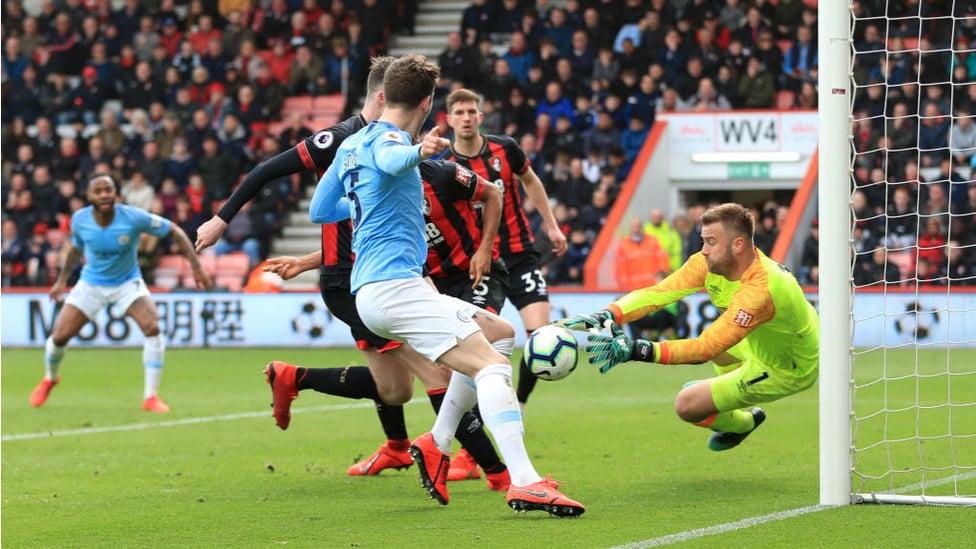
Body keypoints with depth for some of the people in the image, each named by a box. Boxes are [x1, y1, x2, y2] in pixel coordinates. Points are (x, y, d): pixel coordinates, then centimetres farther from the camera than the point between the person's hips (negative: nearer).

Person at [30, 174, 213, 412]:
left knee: (152, 327, -25)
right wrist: (62, 280, 13)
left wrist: (196, 266, -18)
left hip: (127, 283, -2)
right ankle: (50, 379, 32)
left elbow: (174, 231, -14)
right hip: (91, 283, 2)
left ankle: (151, 397, -15)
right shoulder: (80, 220, -17)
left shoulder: (133, 217, -25)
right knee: (60, 336, -4)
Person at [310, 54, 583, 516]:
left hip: (370, 290, 10)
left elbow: (319, 210, 30)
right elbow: (389, 160, -34)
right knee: (493, 365, -20)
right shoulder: (388, 138, -7)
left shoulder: (350, 146, 20)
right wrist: (419, 152, -56)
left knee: (497, 331, 21)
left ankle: (437, 444, 12)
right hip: (394, 284, -10)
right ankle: (523, 482, -37)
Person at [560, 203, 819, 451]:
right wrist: (606, 316, -36)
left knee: (687, 405, -9)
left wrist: (638, 350, -49)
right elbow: (657, 293, -20)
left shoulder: (758, 291, -39)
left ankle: (743, 423, 23)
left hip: (788, 369, -8)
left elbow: (705, 348, -42)